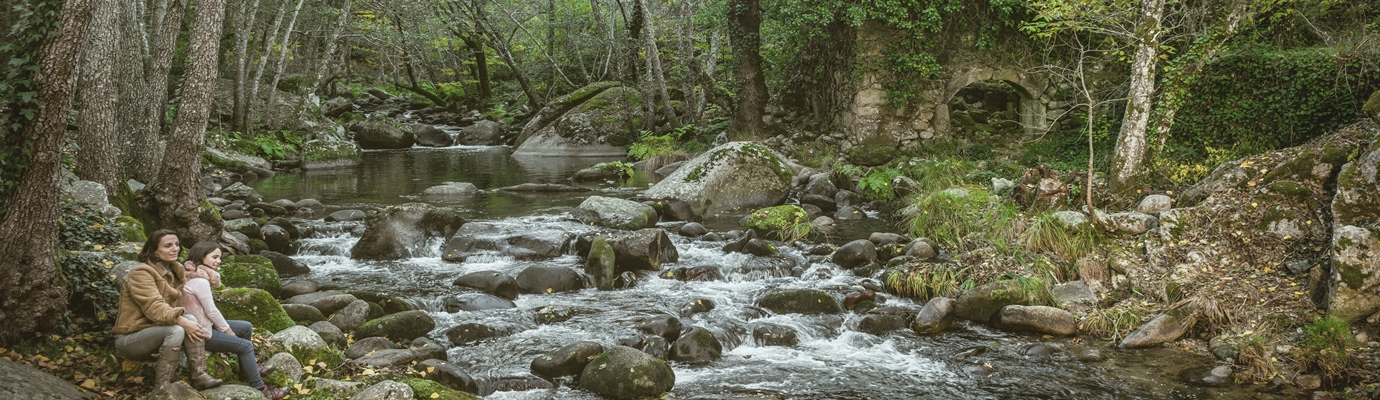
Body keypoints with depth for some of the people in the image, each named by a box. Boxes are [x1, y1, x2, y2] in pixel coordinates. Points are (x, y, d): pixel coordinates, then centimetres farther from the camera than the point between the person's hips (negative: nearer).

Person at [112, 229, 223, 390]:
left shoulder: (174, 271, 9)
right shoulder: (141, 273, -16)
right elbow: (154, 307, -29)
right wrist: (182, 321, -39)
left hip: (155, 331, 7)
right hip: (130, 338, -7)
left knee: (191, 319, -20)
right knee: (176, 329, -33)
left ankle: (199, 376, -23)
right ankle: (162, 387, -29)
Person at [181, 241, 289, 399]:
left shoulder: (198, 275, 8)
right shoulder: (200, 281, -25)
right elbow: (211, 311, -20)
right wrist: (229, 331, -9)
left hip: (204, 324, 11)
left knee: (246, 327, 17)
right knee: (245, 346, -11)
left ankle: (249, 369, 29)